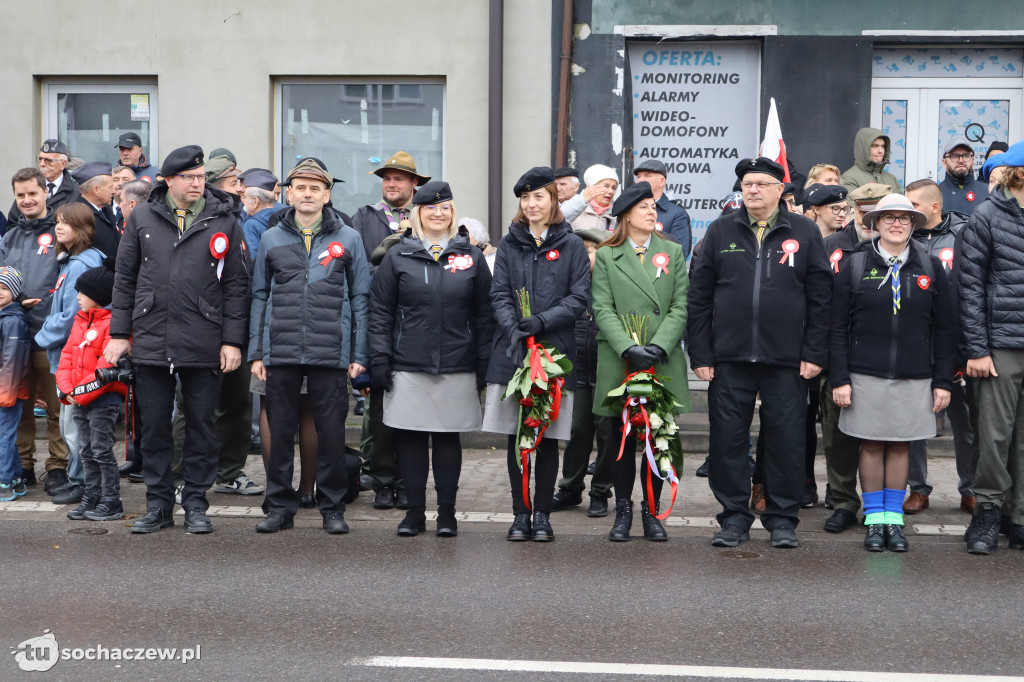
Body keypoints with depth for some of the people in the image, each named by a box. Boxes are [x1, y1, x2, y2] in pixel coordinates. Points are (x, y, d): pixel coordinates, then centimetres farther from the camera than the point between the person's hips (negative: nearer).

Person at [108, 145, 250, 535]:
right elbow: (125, 279, 10)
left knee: (200, 425, 5)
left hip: (203, 345, -1)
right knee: (154, 426, 7)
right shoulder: (142, 218, 7)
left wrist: (232, 340, -4)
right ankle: (158, 505, 18)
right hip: (150, 341, 2)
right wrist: (119, 333, 5)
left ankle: (196, 504, 16)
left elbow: (236, 285, 2)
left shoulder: (223, 222, 3)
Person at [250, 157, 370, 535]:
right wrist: (256, 352, 5)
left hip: (330, 354, -1)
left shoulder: (347, 239, 6)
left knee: (331, 433, 2)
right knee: (280, 431, 6)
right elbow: (260, 297, 12)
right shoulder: (271, 239, 11)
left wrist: (359, 354, 0)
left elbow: (360, 299, 6)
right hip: (281, 354, 2)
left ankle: (332, 508, 14)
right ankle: (280, 506, 18)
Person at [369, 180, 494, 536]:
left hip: (457, 368, 0)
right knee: (410, 439, 3)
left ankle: (447, 512, 15)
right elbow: (380, 312, 5)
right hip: (408, 366, 0)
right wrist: (379, 359, -2)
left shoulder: (471, 257, 7)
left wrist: (484, 364, 2)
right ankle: (415, 511, 14)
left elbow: (484, 316, 8)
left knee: (448, 438, 5)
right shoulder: (398, 256, 6)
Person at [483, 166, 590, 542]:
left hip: (555, 351, -2)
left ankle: (542, 514, 12)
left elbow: (580, 298, -2)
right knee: (515, 437, 4)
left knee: (549, 437, 2)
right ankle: (521, 513, 13)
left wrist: (543, 321, -15)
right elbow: (499, 294, 5)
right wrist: (513, 328, -13)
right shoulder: (509, 244, 11)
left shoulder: (571, 245, 4)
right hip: (512, 352, 2)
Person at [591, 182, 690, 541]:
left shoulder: (673, 252, 12)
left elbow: (680, 308, 3)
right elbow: (603, 310, -3)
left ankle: (652, 511, 15)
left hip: (664, 363, 1)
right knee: (620, 438, 3)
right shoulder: (606, 256, 7)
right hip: (618, 363, -1)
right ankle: (623, 510, 16)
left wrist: (659, 346, -12)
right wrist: (628, 348, -17)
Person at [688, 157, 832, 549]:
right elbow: (699, 297, 6)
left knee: (786, 439, 4)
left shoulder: (804, 233, 5)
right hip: (730, 358, 1)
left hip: (786, 361, -1)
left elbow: (820, 298, 3)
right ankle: (734, 516, 17)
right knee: (728, 438, 4)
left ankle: (782, 517, 17)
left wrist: (814, 354, -3)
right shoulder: (721, 232, 8)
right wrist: (700, 354, 0)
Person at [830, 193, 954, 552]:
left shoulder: (930, 267, 5)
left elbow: (943, 328, 7)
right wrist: (839, 378, -6)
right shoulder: (856, 265, 1)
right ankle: (874, 521, 13)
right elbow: (837, 327, 0)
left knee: (900, 445, 7)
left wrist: (943, 381, 2)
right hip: (866, 374, -1)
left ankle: (894, 519, 17)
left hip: (914, 376, 1)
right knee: (871, 445, 4)